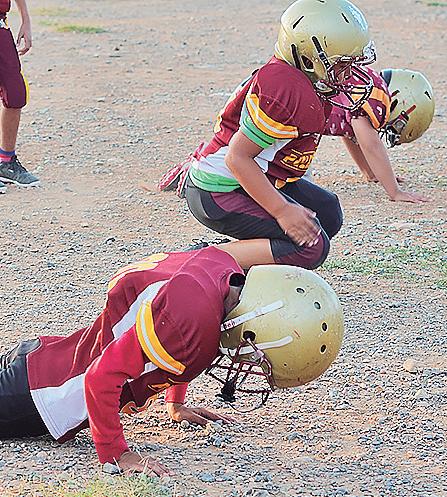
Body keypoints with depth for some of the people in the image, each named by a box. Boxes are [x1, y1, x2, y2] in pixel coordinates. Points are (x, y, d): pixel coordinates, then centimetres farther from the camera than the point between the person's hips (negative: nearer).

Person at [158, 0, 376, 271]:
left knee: (327, 213, 17)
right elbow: (238, 157, -25)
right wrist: (282, 210, -25)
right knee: (311, 247, -17)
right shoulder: (286, 90, -27)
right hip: (219, 194, -11)